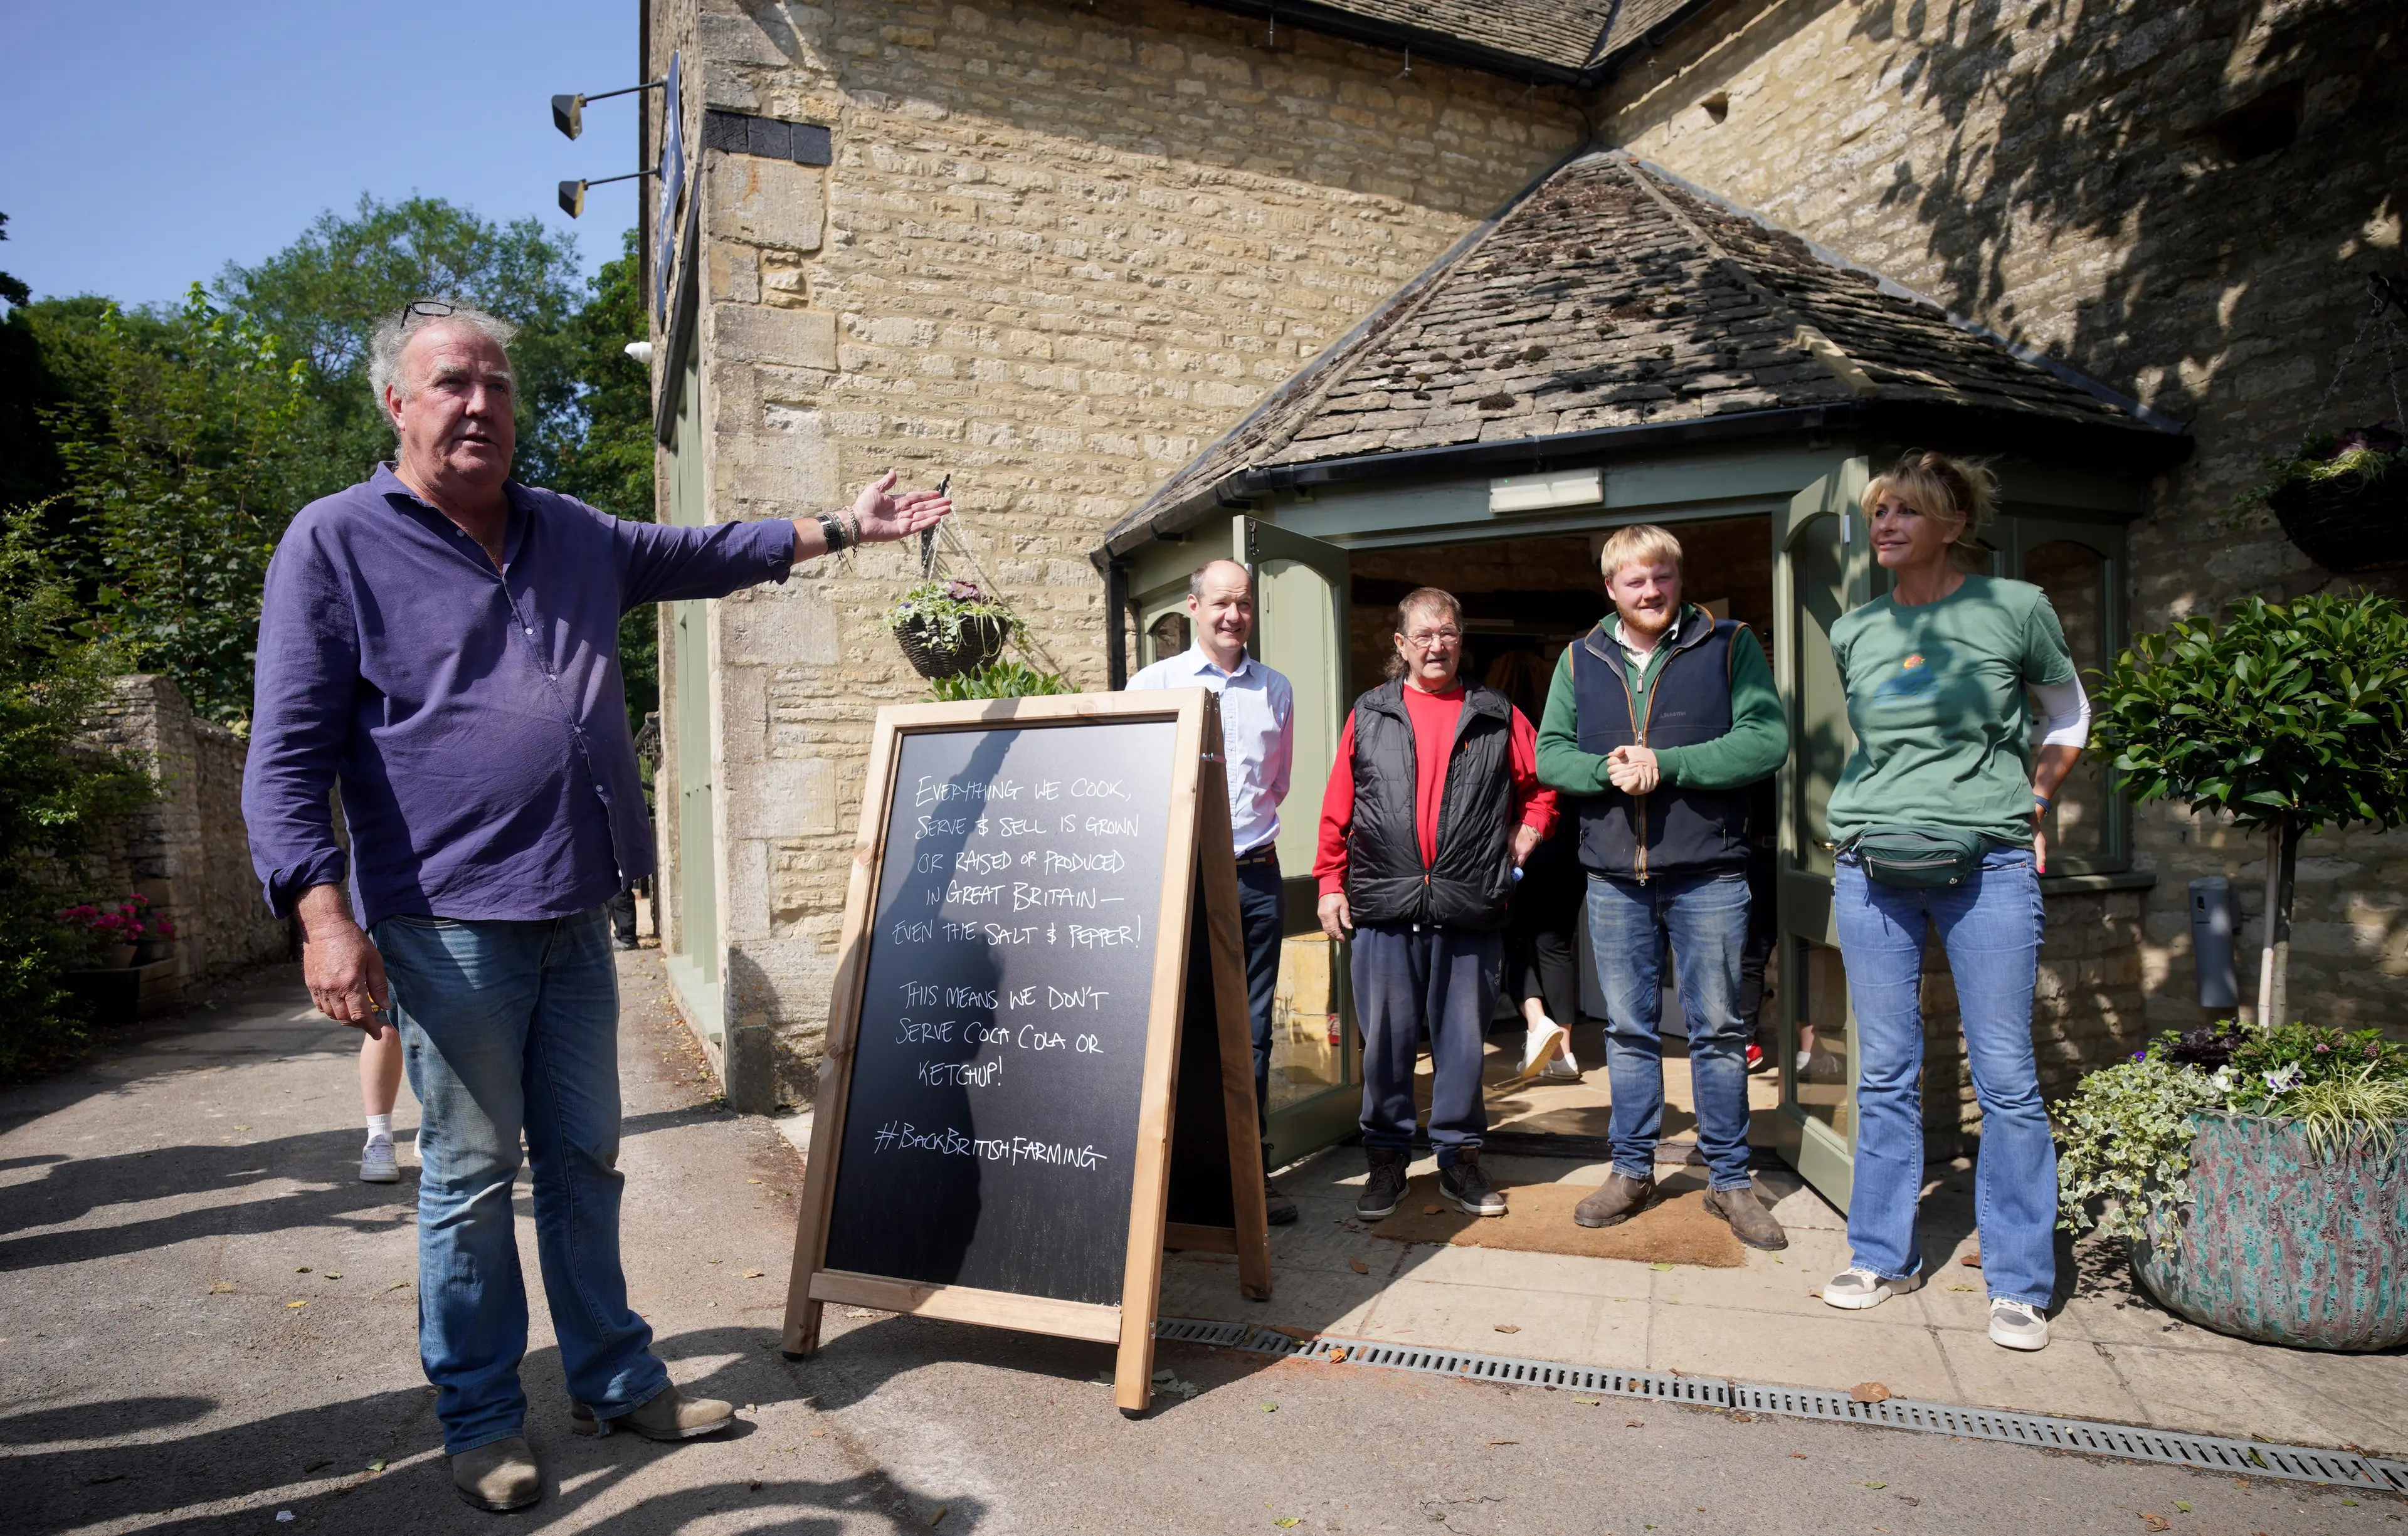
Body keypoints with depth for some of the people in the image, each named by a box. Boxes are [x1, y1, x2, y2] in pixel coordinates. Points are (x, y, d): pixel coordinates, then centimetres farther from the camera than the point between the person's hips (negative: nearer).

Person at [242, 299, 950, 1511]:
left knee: (585, 1160, 14)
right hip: (447, 926, -5)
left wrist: (844, 528, 25)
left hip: (572, 916, 5)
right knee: (469, 1177, 5)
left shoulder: (576, 536, 13)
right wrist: (323, 916, -18)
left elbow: (706, 555, 28)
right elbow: (288, 752, -8)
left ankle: (616, 1379, 29)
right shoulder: (335, 542, -3)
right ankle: (482, 1421, 23)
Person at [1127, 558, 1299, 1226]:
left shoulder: (1276, 689, 13)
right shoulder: (1155, 683, 4)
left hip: (1257, 875, 3)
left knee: (1254, 1028, 7)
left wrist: (1248, 829, 12)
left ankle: (1253, 1169, 16)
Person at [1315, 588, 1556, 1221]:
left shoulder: (1498, 718, 9)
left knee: (1463, 1038, 8)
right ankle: (1387, 1157, 18)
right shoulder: (1368, 716, 8)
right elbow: (1338, 808, 7)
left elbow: (1544, 784, 17)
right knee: (1386, 1038, 5)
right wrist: (1331, 884, 3)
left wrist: (1524, 838, 4)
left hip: (1469, 911, 1)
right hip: (1383, 908, 0)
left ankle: (1459, 1157, 22)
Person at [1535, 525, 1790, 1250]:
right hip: (1614, 876, 3)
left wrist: (1664, 764, -17)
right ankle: (1632, 1171, 23)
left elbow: (1767, 739, -10)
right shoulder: (1580, 660, 9)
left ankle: (1729, 1178, 19)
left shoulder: (1729, 645, 1)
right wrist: (1607, 771, -15)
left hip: (1708, 874, -2)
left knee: (1718, 1030, 6)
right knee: (1628, 1031, 11)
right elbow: (1549, 753, 6)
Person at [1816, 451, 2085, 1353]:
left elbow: (2067, 712, 17)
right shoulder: (1853, 632, 8)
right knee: (1885, 1075, 7)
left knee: (2006, 1076, 0)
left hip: (1988, 865, -2)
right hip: (1872, 867, 3)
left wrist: (2031, 800, 10)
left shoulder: (2015, 609, 1)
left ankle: (2019, 1283, 13)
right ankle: (1882, 1255, 20)